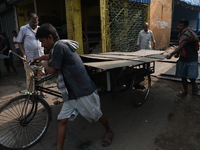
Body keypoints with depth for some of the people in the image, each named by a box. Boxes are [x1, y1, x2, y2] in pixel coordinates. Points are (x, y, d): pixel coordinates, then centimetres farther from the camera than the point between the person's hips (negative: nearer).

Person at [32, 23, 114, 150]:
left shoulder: (59, 46, -18)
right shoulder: (59, 47, 11)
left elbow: (53, 70, -15)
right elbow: (50, 56, 35)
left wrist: (44, 64, 7)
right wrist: (37, 58, 48)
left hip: (84, 91, -9)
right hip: (71, 92, 9)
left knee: (97, 115, 13)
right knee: (62, 120, 7)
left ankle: (109, 132, 41)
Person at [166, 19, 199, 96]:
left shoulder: (188, 33, -19)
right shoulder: (181, 34, 8)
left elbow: (181, 46, -28)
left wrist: (171, 54, -32)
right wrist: (178, 53, 2)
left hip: (191, 59, -7)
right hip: (183, 59, 7)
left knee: (191, 77, -3)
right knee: (183, 76, 9)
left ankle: (194, 85, 30)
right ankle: (185, 91, 26)